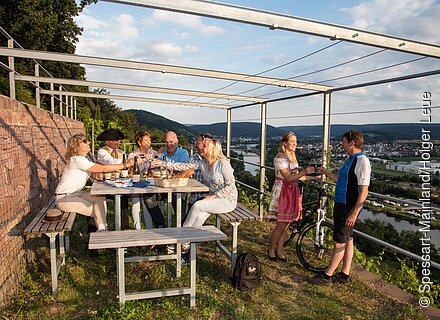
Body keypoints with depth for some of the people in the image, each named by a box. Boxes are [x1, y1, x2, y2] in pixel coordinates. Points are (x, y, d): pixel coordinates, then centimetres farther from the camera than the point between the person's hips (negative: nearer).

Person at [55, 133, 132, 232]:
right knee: (96, 210, -12)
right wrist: (125, 165, -25)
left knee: (100, 199, -5)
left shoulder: (83, 159, 9)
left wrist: (114, 169, -11)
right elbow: (103, 168, -28)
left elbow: (96, 174, 3)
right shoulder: (77, 160, -24)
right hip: (64, 198, -9)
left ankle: (103, 228, -5)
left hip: (76, 193, 9)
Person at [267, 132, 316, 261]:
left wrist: (314, 178, 10)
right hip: (282, 192, -8)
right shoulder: (280, 157, -14)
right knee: (281, 226, -3)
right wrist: (305, 171, -28)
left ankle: (279, 251, 24)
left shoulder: (292, 157, 14)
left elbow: (297, 176, 14)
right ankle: (271, 250, 17)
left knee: (286, 225, 11)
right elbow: (288, 178, -21)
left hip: (292, 192, 8)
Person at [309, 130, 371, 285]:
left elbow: (364, 191, -21)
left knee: (339, 242, 0)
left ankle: (327, 276, 11)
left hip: (349, 208, -9)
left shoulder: (362, 162, -18)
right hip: (341, 204, 10)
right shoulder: (350, 160, 11)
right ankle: (345, 275, 28)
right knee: (347, 240, 16)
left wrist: (354, 214, -22)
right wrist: (326, 173, 25)